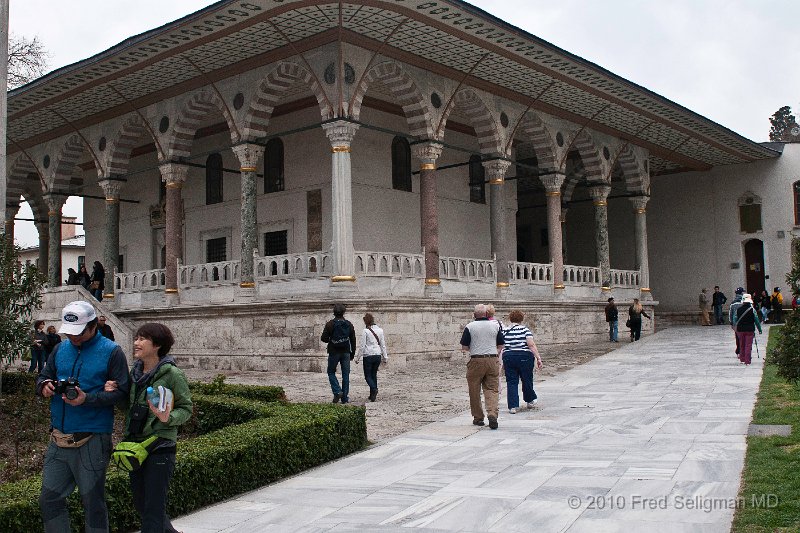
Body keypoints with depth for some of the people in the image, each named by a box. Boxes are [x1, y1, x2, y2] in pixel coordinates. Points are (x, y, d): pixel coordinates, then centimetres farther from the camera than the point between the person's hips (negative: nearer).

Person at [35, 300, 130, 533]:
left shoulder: (111, 352, -7)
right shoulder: (61, 349, 9)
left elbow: (120, 392, -11)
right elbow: (42, 378, 15)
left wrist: (87, 398, -24)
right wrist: (44, 386, -8)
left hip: (92, 441, -5)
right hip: (58, 438, 6)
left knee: (93, 502, 6)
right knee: (49, 499, 11)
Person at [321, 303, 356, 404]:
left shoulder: (330, 324, -8)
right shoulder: (349, 324, 2)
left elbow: (323, 338, -9)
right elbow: (353, 340, 5)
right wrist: (352, 353, 13)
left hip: (334, 352, -3)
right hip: (346, 353, 3)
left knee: (331, 372, 12)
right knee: (345, 375, 7)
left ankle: (337, 391, -7)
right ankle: (345, 397, 7)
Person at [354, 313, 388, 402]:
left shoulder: (365, 331, -10)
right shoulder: (380, 330, 5)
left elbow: (362, 346, -8)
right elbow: (383, 344, 10)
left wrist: (358, 358, 1)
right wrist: (385, 357, 16)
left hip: (368, 356, -5)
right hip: (378, 355, 5)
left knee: (368, 375, 3)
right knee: (374, 374, 15)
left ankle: (374, 389, -23)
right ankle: (372, 394, 16)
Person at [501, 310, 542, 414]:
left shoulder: (504, 331, 4)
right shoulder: (525, 330, -3)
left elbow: (501, 347, 3)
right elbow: (531, 345, -13)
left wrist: (502, 362, 11)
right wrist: (538, 358, -12)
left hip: (508, 358, 2)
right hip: (525, 357, -1)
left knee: (511, 382, 4)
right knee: (527, 380, 15)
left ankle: (513, 406, -4)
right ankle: (530, 400, 34)